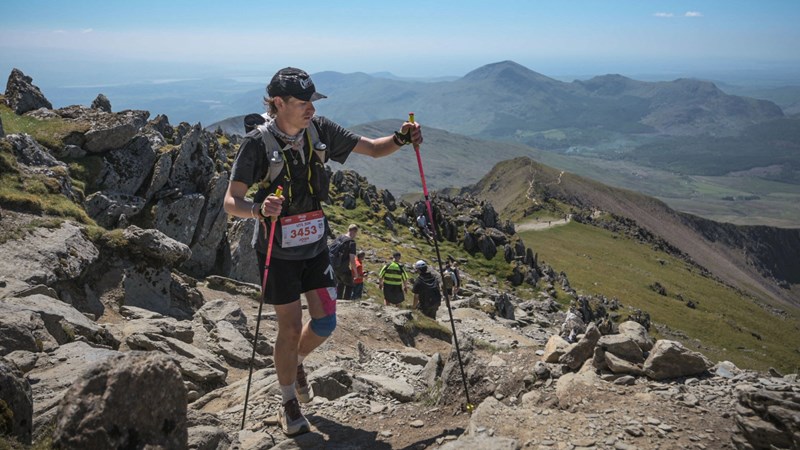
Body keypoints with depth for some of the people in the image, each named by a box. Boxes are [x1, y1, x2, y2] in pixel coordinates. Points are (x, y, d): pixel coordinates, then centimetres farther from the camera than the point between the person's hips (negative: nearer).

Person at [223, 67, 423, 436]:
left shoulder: (320, 131, -5)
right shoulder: (258, 143, -18)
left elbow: (373, 149, 0)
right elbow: (231, 202, -21)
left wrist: (400, 139, -20)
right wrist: (260, 209, -42)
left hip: (314, 246, 5)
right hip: (278, 253, -4)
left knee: (325, 322, 6)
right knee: (291, 327, 2)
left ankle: (295, 363, 39)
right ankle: (288, 404, 25)